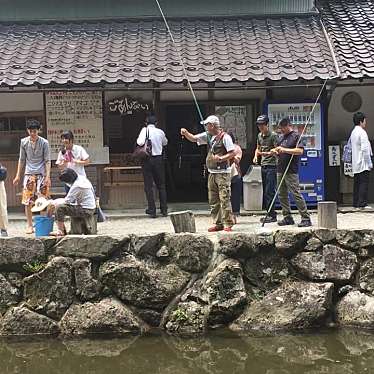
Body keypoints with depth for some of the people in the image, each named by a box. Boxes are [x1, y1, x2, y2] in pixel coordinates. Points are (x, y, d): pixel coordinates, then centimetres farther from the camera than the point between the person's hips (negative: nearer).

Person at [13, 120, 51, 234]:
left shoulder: (44, 142, -3)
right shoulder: (24, 142, 5)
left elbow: (47, 161, -3)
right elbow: (22, 160, 12)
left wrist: (48, 176, -11)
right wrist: (18, 175, 9)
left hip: (41, 174, -2)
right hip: (29, 174, 2)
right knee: (27, 201, -2)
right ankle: (30, 225, 5)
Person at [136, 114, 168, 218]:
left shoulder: (145, 130, -7)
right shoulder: (160, 132, 4)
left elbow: (140, 142, -21)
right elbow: (165, 143, 21)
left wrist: (138, 140, 0)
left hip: (147, 160, -3)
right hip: (159, 159, 3)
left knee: (149, 186, 3)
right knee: (161, 185, 13)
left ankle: (152, 210, 1)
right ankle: (164, 210, 14)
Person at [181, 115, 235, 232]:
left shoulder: (225, 137, -11)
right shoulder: (208, 136, 12)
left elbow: (233, 153, -13)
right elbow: (194, 138, 15)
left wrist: (221, 158, -24)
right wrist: (186, 133, -4)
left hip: (223, 173, -8)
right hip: (212, 173, 8)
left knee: (224, 199, -8)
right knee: (213, 200, 9)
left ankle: (228, 224, -4)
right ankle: (218, 224, 15)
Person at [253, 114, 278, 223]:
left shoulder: (273, 136, -9)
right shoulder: (259, 135, 14)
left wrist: (267, 153, -27)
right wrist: (256, 156, 9)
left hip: (271, 166, -8)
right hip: (263, 166, 8)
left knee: (269, 192, -10)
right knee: (265, 192, 10)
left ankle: (272, 215, -5)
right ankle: (270, 214, 17)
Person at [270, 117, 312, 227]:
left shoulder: (295, 136, -6)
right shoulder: (282, 137, 19)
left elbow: (300, 151, -19)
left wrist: (285, 150, -22)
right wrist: (275, 152, 5)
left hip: (291, 171, -8)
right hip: (280, 170, 8)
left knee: (296, 194, -10)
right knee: (282, 195, 9)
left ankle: (306, 218, -7)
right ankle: (287, 217, 17)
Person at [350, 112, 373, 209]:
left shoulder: (353, 132, 15)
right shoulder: (362, 132, -12)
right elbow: (365, 149, -18)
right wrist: (369, 163, -14)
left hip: (355, 164, 9)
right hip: (363, 164, -9)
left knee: (357, 183, 9)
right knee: (364, 183, -8)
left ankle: (356, 203, 10)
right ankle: (362, 204, -11)